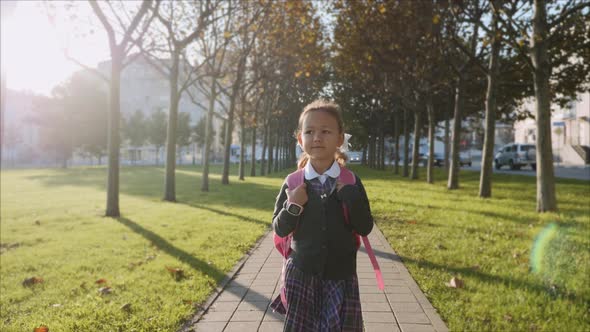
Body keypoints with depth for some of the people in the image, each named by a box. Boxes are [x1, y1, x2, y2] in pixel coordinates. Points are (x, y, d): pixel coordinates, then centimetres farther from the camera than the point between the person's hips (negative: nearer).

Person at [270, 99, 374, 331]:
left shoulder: (351, 182, -5)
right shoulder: (293, 182, -5)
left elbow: (365, 228, -7)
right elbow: (280, 230, -1)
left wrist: (350, 196, -20)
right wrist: (293, 207, -19)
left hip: (341, 275, 0)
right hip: (301, 274, 0)